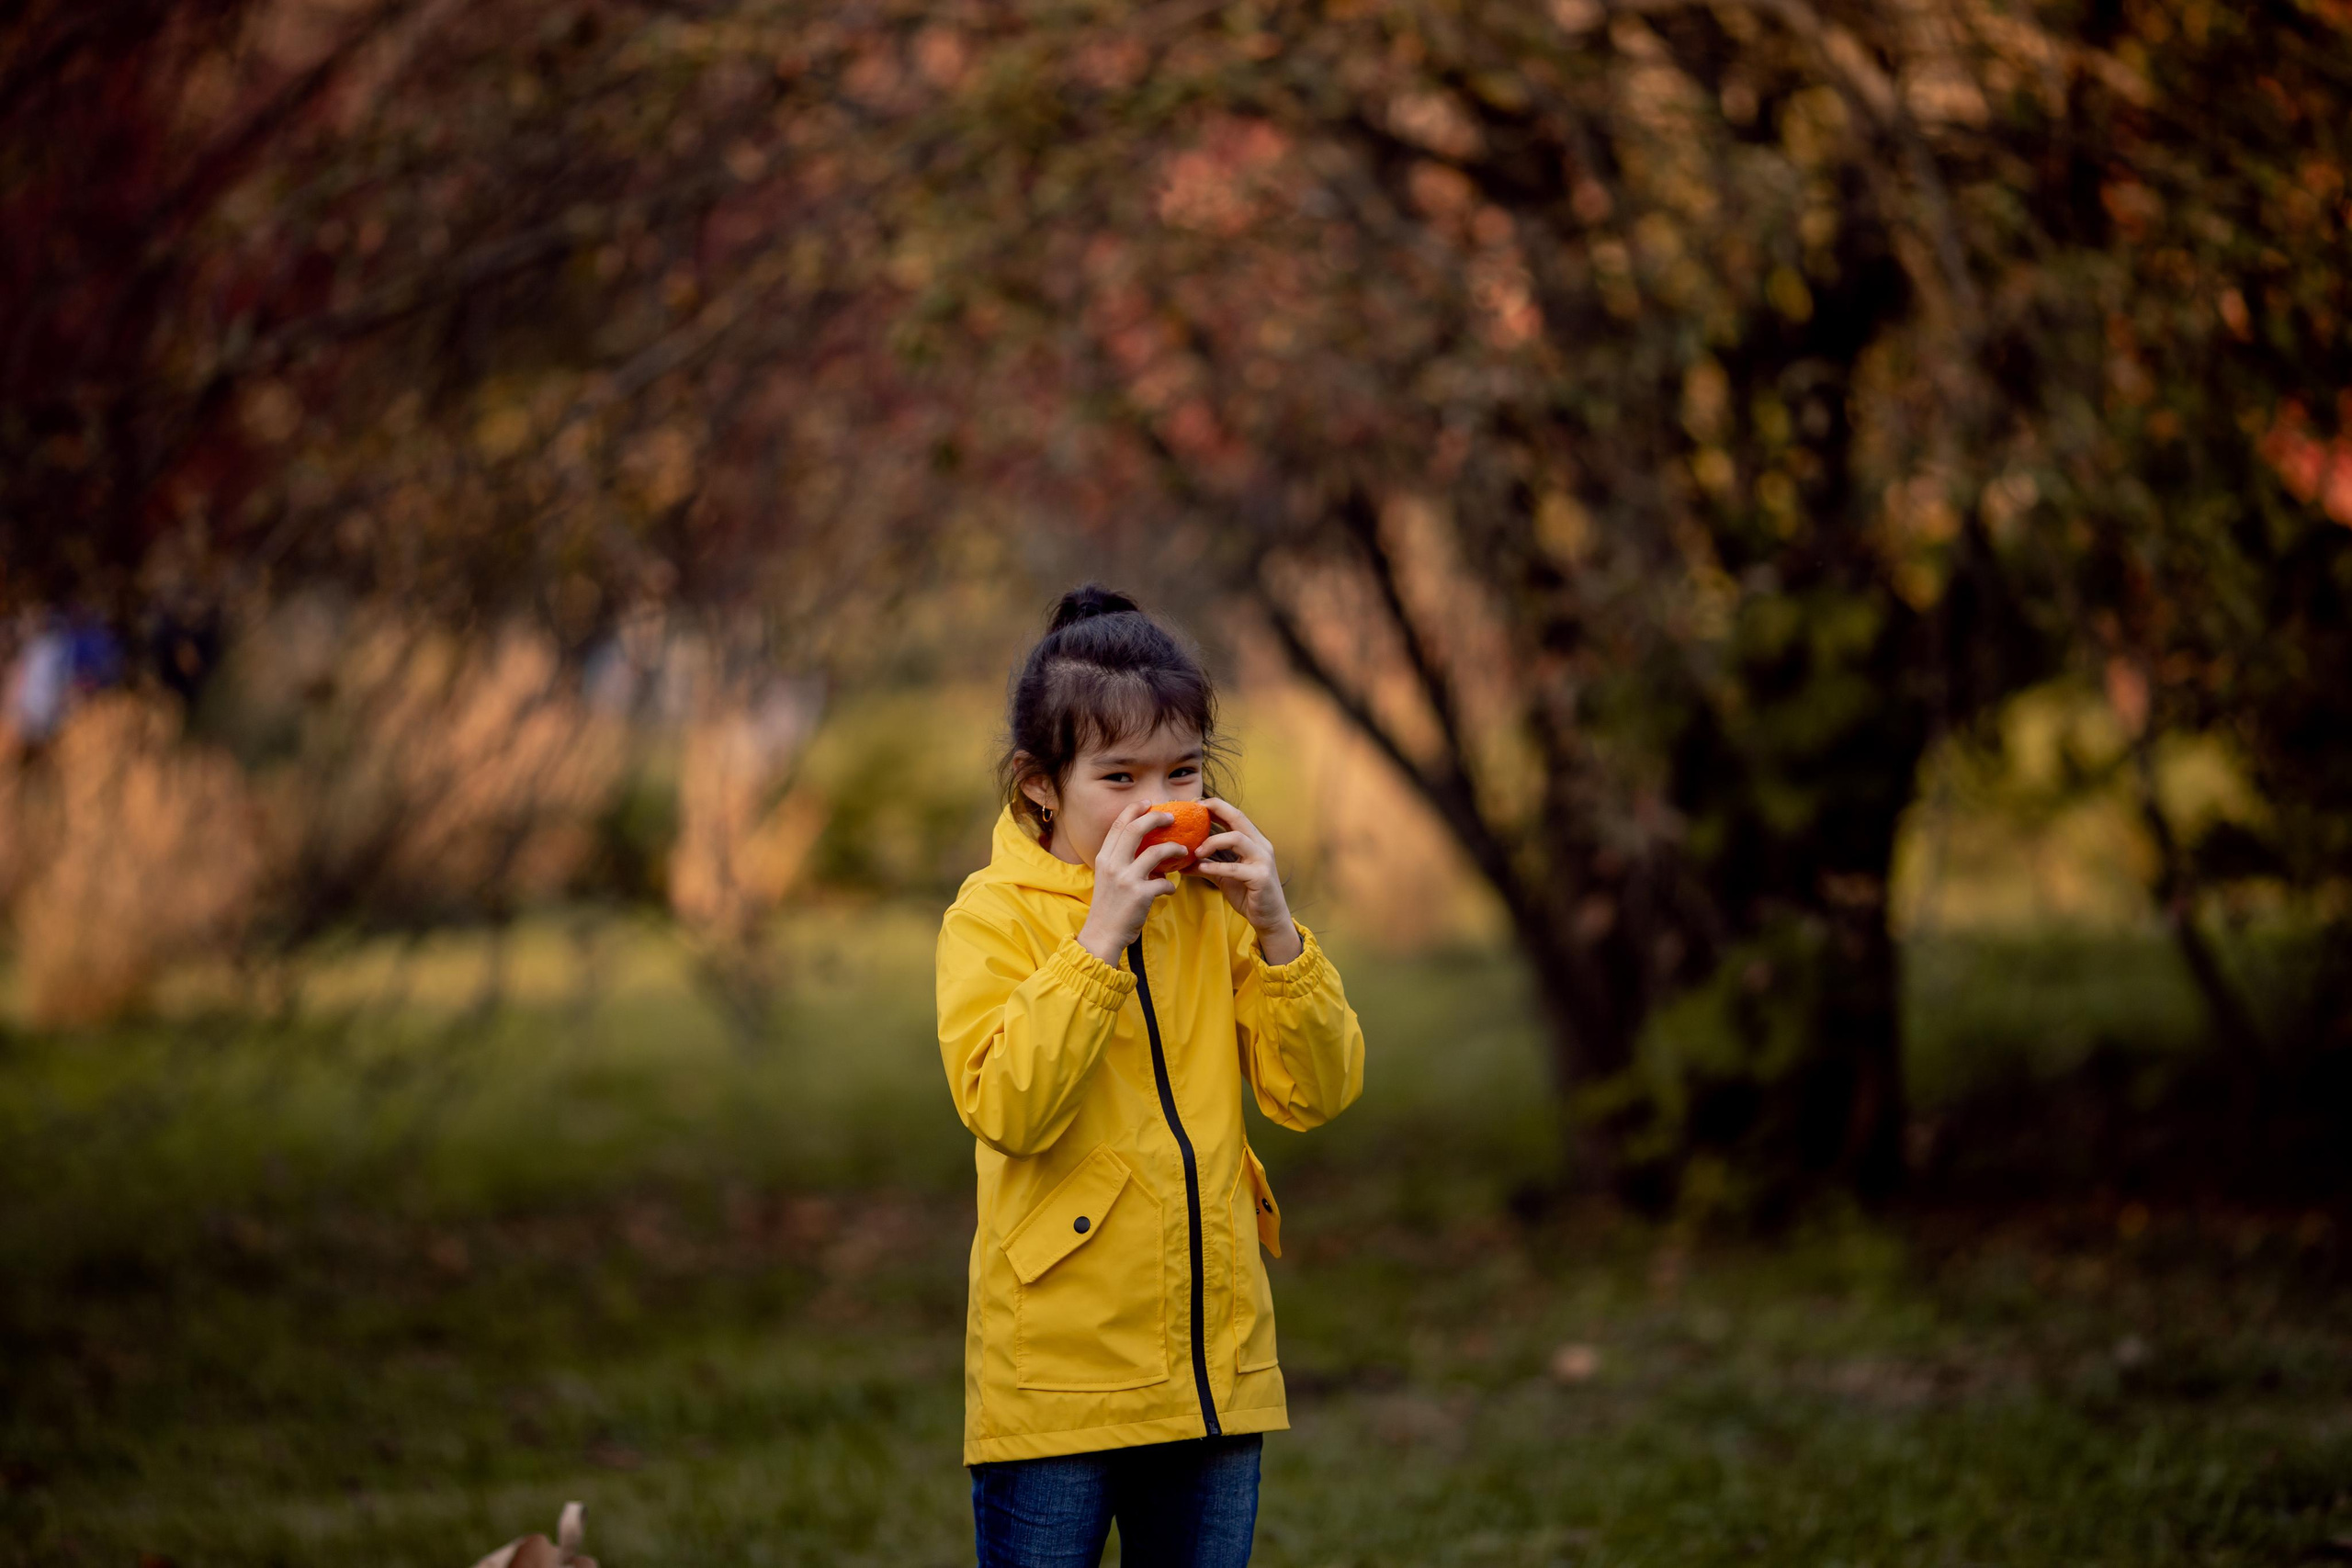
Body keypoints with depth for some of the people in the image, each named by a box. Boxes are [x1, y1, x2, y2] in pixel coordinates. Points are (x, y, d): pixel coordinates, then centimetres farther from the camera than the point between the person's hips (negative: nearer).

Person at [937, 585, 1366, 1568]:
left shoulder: (1212, 906, 8)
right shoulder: (993, 916, -6)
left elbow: (1317, 1094, 3)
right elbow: (1007, 1109, -20)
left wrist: (1273, 930, -9)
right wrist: (1101, 936, -22)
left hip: (1217, 1366, 5)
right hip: (1055, 1371, -5)